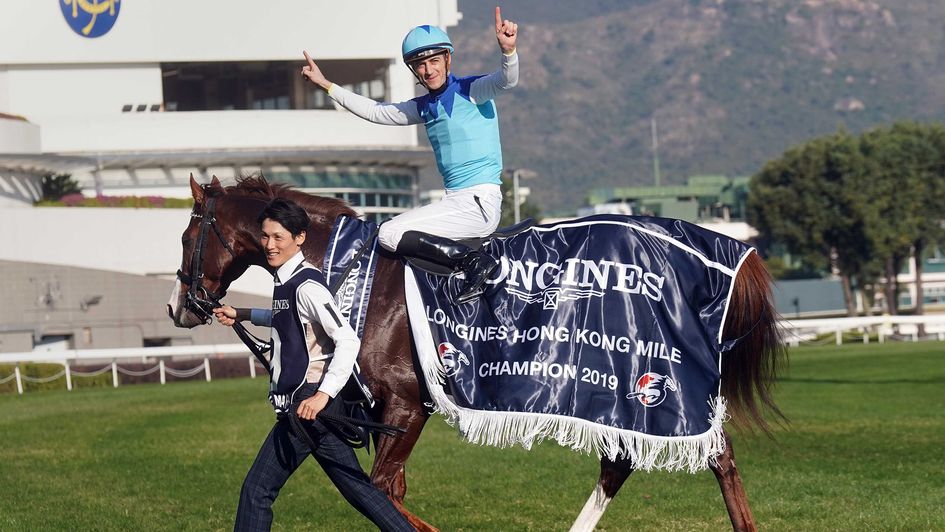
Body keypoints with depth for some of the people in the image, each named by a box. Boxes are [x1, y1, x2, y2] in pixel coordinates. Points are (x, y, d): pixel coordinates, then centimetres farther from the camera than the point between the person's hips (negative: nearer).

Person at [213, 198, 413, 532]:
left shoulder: (305, 286, -16)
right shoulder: (287, 281, 13)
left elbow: (348, 341, -24)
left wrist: (323, 395, -29)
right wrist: (242, 315, 29)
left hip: (307, 405, -10)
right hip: (301, 405, 10)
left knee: (257, 490, -3)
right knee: (355, 485, 12)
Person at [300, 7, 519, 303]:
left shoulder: (471, 91, -6)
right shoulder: (423, 107, 15)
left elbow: (506, 81, -24)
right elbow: (377, 112, 26)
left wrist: (508, 51, -45)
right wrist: (326, 86, 27)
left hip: (480, 202, -9)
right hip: (456, 201, 9)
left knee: (391, 233, -15)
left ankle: (474, 262, -18)